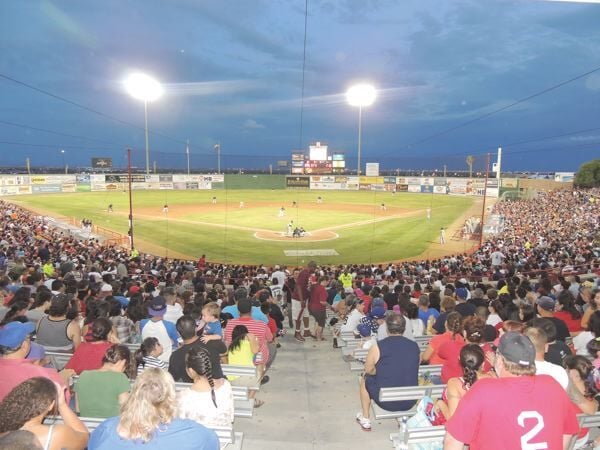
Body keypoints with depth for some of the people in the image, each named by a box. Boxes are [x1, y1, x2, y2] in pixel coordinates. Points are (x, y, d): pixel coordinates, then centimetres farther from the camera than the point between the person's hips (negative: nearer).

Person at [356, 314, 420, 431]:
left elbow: (368, 370, 0)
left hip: (385, 401, -3)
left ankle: (365, 419, 32)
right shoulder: (415, 346, -2)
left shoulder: (378, 346, -13)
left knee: (365, 379, 24)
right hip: (410, 402, 4)